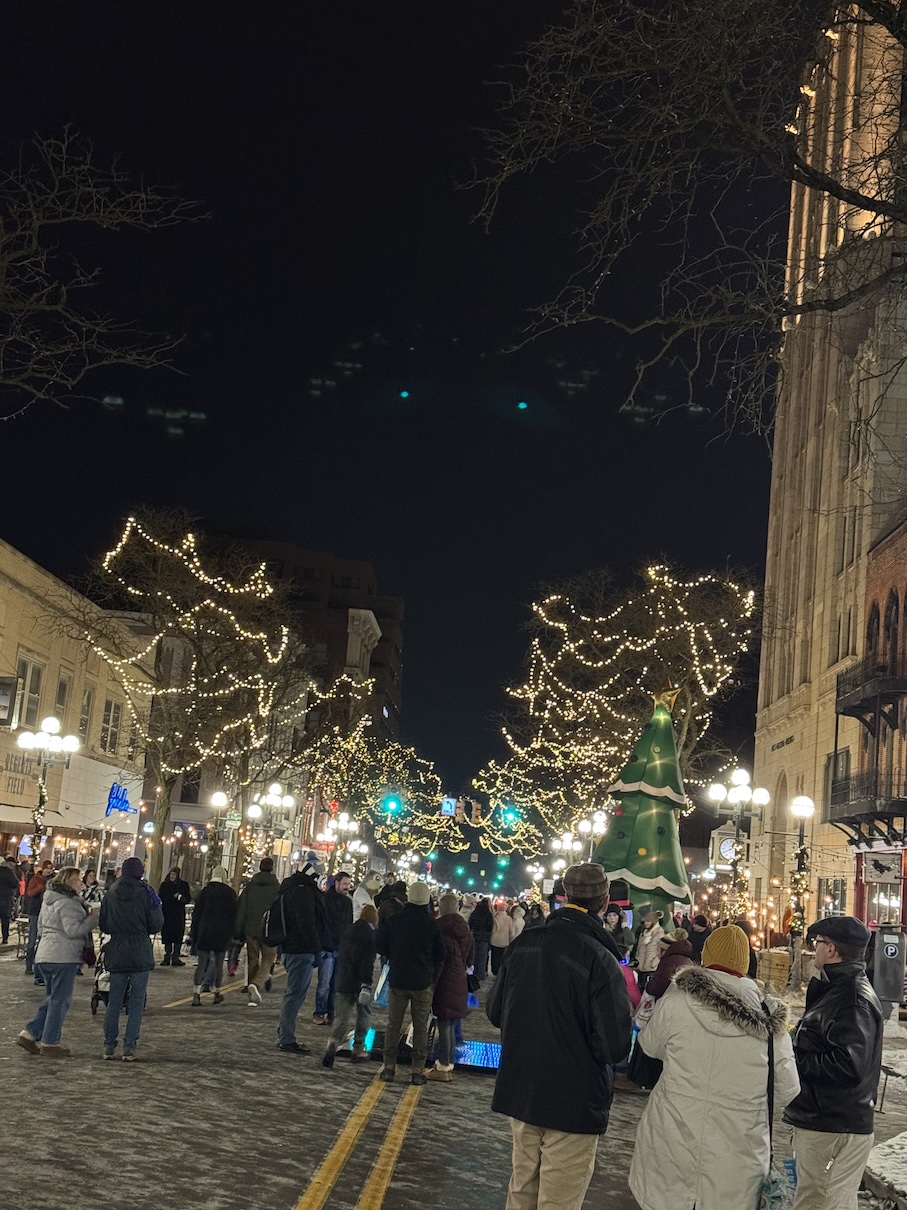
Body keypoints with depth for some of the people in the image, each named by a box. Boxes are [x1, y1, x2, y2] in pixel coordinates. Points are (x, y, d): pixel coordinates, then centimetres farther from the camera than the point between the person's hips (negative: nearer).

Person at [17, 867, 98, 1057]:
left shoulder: (48, 900, 17)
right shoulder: (67, 903, -15)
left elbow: (41, 927, 24)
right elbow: (74, 930, -22)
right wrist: (93, 918, -14)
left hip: (44, 955, 10)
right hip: (63, 957, -10)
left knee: (53, 999, 18)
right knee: (60, 1000, -1)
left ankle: (29, 1034, 12)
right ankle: (49, 1043, 3)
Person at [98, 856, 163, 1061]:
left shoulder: (111, 894, 0)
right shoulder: (146, 894, -9)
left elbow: (104, 926, 7)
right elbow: (156, 926, -6)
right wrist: (157, 906, 10)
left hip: (117, 953, 3)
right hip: (140, 955, -3)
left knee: (114, 1001, 12)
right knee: (136, 1002, 3)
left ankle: (109, 1046, 13)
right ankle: (129, 1047, 1)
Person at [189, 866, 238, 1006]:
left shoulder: (205, 890, 0)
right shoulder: (230, 893, 0)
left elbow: (197, 912, 1)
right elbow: (233, 915, 2)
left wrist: (193, 932, 5)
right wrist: (232, 933, 8)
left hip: (204, 932, 0)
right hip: (222, 932, 0)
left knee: (202, 963, 1)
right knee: (218, 963, 12)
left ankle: (196, 994, -8)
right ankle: (217, 992, 18)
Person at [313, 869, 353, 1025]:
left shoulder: (347, 902, 14)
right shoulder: (324, 899, -6)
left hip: (342, 948, 5)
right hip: (327, 948, -5)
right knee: (324, 984, -5)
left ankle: (331, 1013, 13)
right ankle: (319, 1013, 5)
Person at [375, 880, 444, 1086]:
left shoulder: (393, 921, -7)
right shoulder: (432, 924, -10)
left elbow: (380, 947, 0)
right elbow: (440, 955, -2)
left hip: (397, 979, 1)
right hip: (422, 982, -1)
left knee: (393, 1024, 10)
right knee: (420, 1026, 6)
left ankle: (389, 1066, 10)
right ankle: (418, 1069, 5)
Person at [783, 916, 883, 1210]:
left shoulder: (853, 1000, -18)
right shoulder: (840, 988, 14)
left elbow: (849, 1065, -27)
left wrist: (793, 1057, -18)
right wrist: (795, 1045, 3)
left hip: (835, 1129, -11)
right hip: (824, 1122, 11)